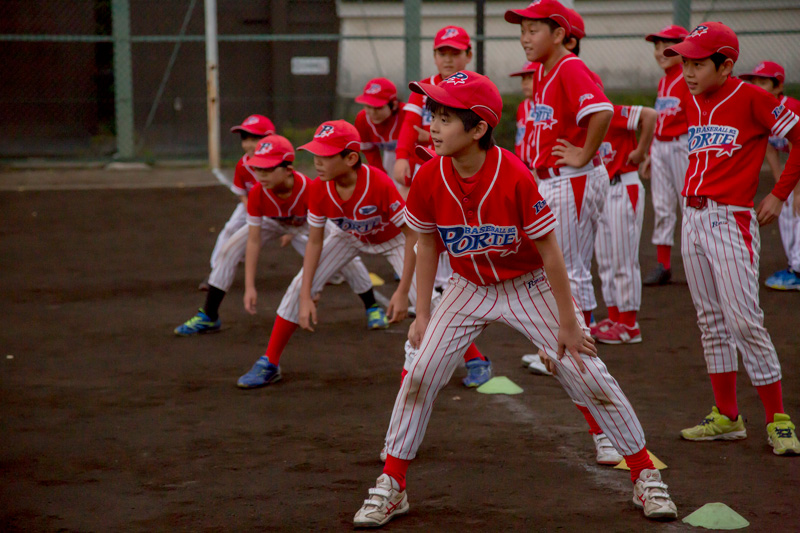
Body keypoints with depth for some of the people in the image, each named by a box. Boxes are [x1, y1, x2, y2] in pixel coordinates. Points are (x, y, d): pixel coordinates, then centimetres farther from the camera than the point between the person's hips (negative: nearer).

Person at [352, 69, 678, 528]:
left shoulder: (515, 176, -28)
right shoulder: (430, 179, -17)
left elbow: (549, 250, -20)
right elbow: (427, 245, -1)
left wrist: (568, 322, -15)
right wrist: (423, 315, 0)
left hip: (531, 286, -3)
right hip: (470, 289, 3)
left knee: (588, 374, -5)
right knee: (421, 375, -7)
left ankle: (647, 477, 9)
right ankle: (391, 488, 6)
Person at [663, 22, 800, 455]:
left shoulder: (751, 97, -10)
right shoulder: (690, 102, 10)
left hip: (732, 220, -7)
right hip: (692, 217, 7)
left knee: (744, 321, -10)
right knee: (711, 320, 9)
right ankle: (727, 417, 17)